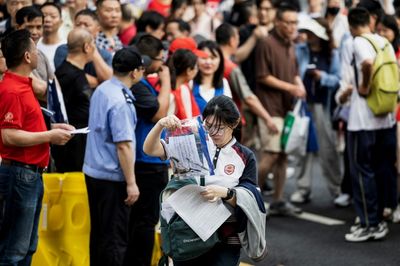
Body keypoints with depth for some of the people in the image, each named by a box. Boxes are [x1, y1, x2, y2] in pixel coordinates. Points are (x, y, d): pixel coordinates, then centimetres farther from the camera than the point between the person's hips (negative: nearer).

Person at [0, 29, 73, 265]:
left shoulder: (22, 86, 14)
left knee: (27, 246, 16)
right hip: (19, 173, -10)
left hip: (31, 174, 10)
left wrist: (52, 129, 12)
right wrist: (49, 136, -17)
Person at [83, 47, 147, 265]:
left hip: (93, 171, 9)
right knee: (115, 238, -2)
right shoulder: (120, 102, -21)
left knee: (98, 232, 16)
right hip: (112, 177, -9)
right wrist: (131, 183, -18)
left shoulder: (101, 90, 7)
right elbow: (123, 145, -23)